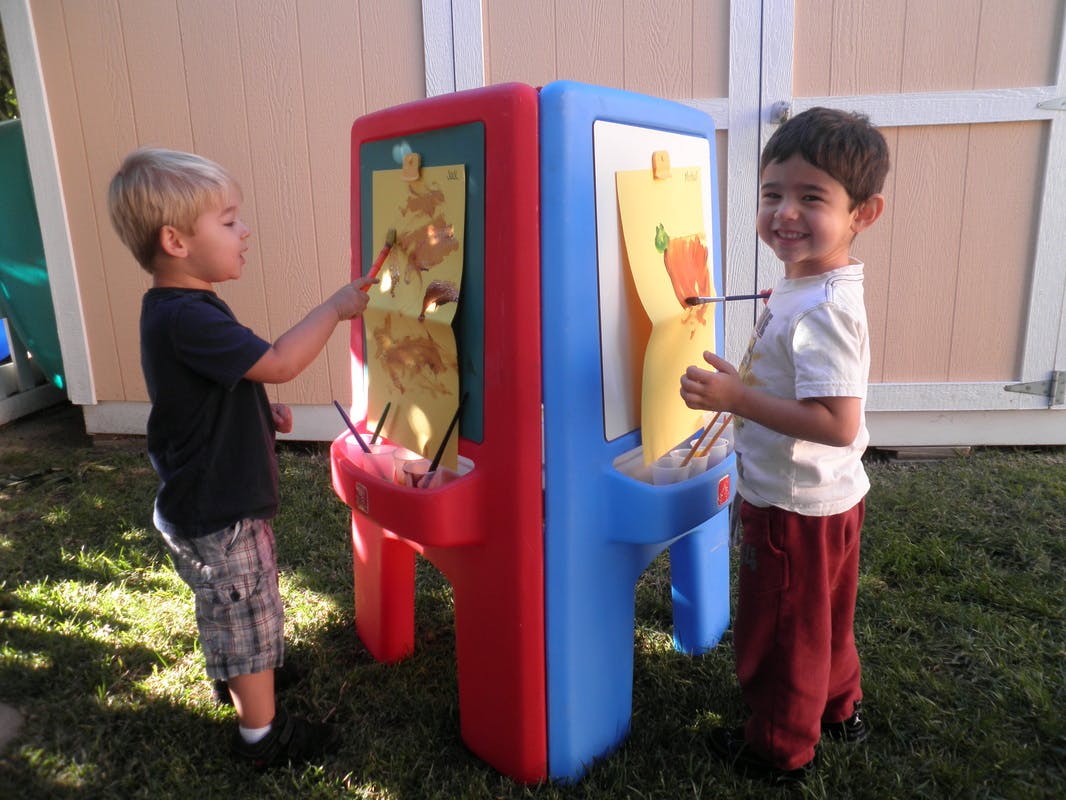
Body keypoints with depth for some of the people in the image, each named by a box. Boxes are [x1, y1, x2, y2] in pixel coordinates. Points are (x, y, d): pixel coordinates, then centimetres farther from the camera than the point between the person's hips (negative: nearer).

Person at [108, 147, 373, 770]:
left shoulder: (177, 310, 6)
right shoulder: (187, 319, -29)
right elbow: (278, 363, -32)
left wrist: (261, 415, 5)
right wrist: (336, 307, -22)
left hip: (201, 504, 10)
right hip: (217, 517, -10)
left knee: (231, 612, 31)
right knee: (251, 619, 8)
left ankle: (236, 676, 55)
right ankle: (262, 734, 27)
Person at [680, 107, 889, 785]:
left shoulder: (819, 310, -28)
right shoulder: (811, 291, 2)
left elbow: (838, 424, -33)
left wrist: (737, 398, -33)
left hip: (795, 508, -9)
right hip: (831, 500, 9)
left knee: (781, 633, 13)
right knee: (824, 620, 29)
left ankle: (781, 750, 35)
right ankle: (839, 709, 52)